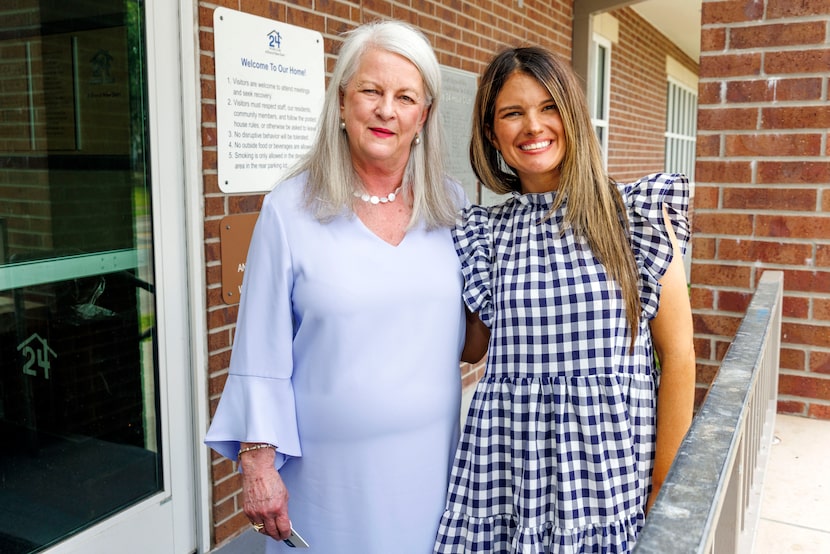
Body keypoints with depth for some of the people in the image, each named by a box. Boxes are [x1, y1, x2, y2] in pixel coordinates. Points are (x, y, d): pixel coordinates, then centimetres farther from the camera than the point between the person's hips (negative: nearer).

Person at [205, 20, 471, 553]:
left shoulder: (451, 205, 0)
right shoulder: (291, 209, -9)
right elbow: (261, 352, -6)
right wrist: (258, 460, -7)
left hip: (430, 459, 3)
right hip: (330, 467, -3)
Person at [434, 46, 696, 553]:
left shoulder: (637, 214, -4)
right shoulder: (483, 232, 3)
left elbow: (678, 356, -3)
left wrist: (662, 489, -5)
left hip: (611, 462, -1)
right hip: (507, 468, 2)